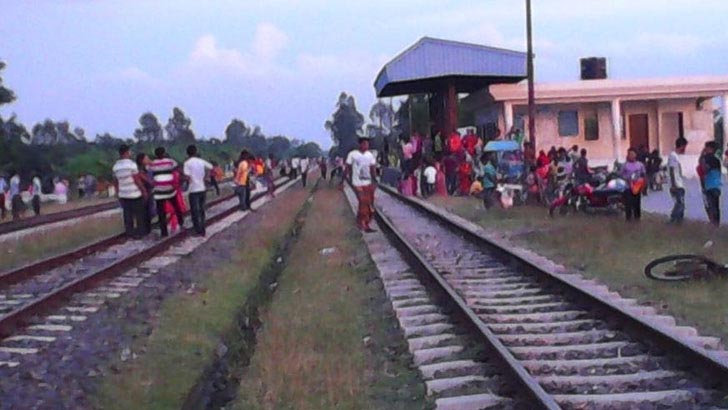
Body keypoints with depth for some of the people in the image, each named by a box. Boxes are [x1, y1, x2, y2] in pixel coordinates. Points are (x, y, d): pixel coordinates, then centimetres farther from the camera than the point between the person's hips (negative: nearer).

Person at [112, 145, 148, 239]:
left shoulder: (115, 166, 3)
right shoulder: (131, 164, -16)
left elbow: (115, 182, 8)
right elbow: (137, 180, -16)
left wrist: (118, 194, 18)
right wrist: (144, 190, -5)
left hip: (123, 195, 6)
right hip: (135, 194, -6)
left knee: (128, 215, 11)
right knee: (139, 214, 6)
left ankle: (129, 232, 16)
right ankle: (139, 232, 10)